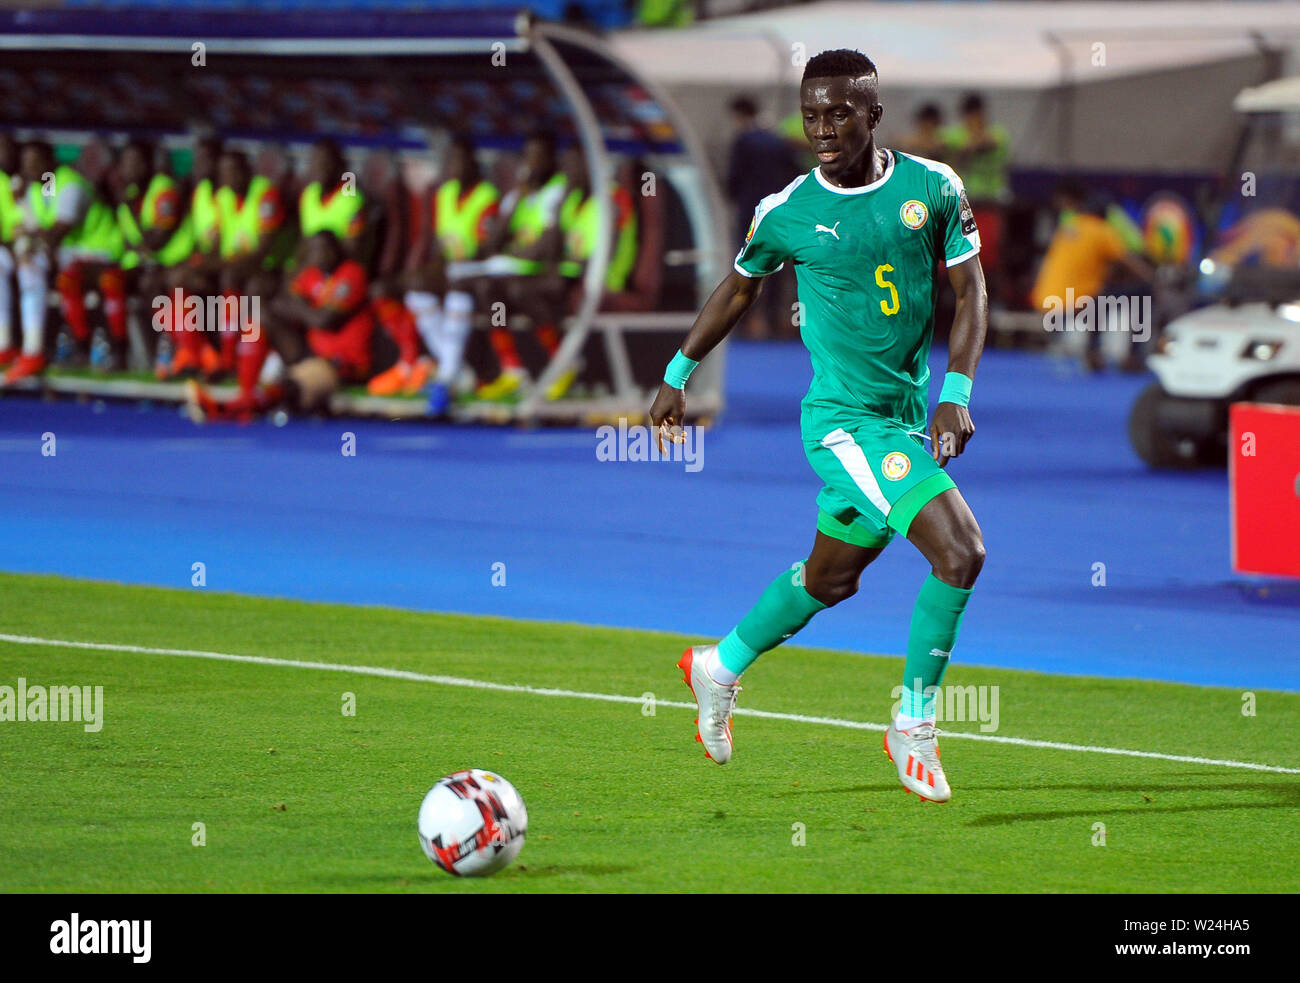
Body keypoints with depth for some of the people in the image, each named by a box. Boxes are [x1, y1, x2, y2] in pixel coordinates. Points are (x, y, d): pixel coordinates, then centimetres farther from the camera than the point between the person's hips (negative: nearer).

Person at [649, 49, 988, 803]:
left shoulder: (933, 188, -2)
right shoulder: (787, 213, -6)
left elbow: (970, 293, 3)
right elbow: (741, 288, 11)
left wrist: (956, 393, -9)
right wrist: (679, 375, 20)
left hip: (905, 420, 5)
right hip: (842, 419, -5)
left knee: (832, 578, 20)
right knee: (961, 551, -19)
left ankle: (720, 669, 43)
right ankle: (915, 726, -5)